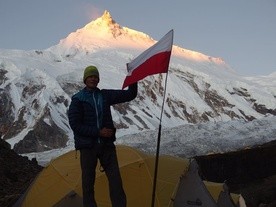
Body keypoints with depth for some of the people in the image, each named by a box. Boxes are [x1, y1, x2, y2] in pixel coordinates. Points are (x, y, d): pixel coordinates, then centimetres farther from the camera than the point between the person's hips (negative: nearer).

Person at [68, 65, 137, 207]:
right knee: (88, 182, 4)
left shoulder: (105, 95, 7)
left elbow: (130, 95, 6)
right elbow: (75, 125, -11)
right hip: (88, 146, -3)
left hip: (106, 144, 3)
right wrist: (98, 132, -16)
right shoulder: (78, 99, -5)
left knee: (115, 179, -1)